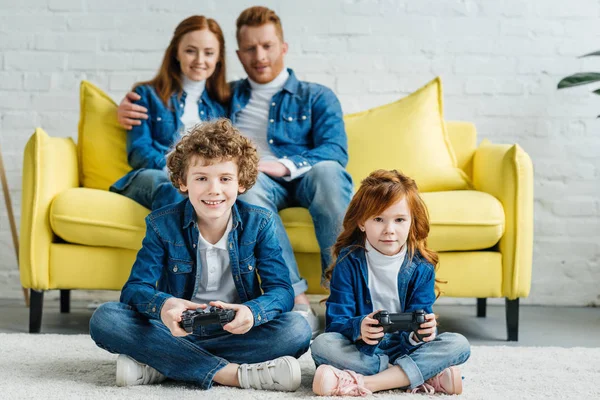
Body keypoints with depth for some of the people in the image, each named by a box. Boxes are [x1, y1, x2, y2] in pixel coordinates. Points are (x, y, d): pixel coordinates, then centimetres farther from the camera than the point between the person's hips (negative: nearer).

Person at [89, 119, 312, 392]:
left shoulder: (259, 223, -3)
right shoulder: (162, 225, -4)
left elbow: (281, 290, -10)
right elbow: (135, 288, -11)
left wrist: (252, 312, -35)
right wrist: (162, 305, -37)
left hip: (236, 333, 0)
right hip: (176, 331, 0)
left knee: (297, 330, -29)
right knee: (104, 319, -26)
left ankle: (159, 366, -27)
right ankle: (231, 373, -30)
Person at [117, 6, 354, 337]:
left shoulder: (317, 97, 21)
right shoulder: (227, 97, 29)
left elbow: (336, 151, 4)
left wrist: (284, 165, -15)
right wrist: (130, 107, 17)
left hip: (303, 180, 0)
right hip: (258, 182, 0)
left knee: (327, 171, -36)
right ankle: (296, 299, -45)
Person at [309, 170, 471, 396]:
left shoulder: (422, 267, -2)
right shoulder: (348, 262, -7)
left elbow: (418, 324, -8)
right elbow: (336, 322, -12)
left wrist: (421, 331, -34)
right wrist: (358, 328, -36)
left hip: (403, 348, 2)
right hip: (360, 350, -1)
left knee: (458, 345, -21)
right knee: (322, 344, -31)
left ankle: (363, 383, -31)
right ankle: (428, 375, -28)